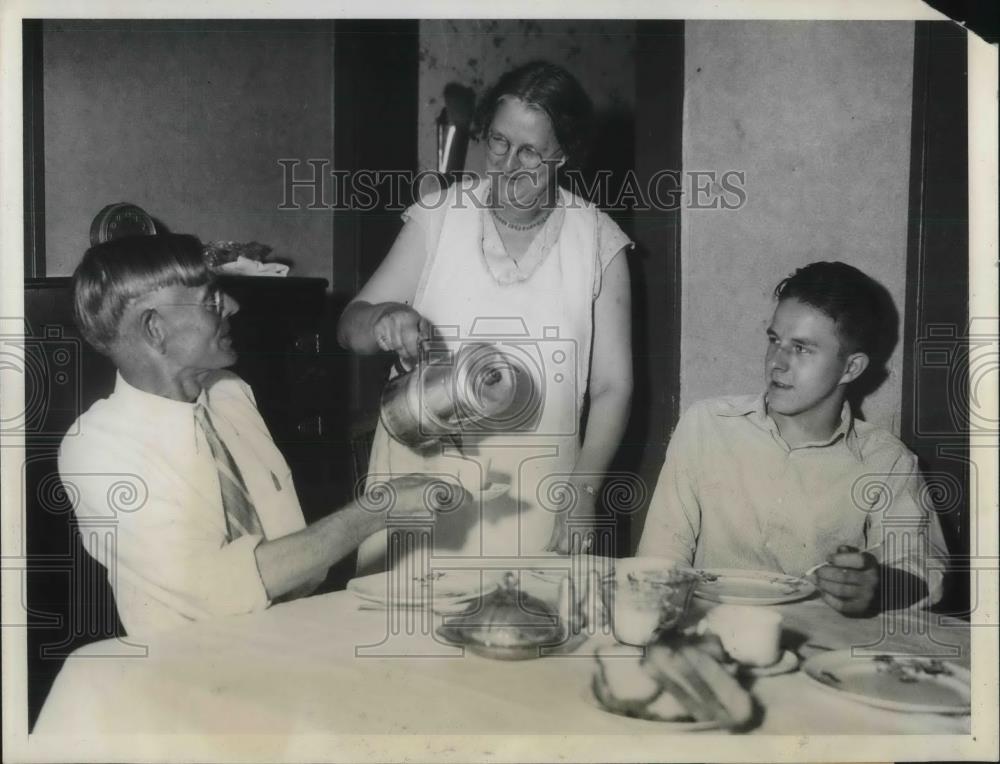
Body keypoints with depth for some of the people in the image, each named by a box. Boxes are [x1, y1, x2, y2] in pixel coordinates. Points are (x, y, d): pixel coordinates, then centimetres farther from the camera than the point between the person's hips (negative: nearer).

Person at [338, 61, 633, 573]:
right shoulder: (437, 218, 0)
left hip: (536, 492, 0)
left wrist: (583, 491, -8)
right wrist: (382, 319, -19)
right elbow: (349, 326, 3)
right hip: (424, 473, 1)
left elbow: (612, 386, 2)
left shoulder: (598, 242, -1)